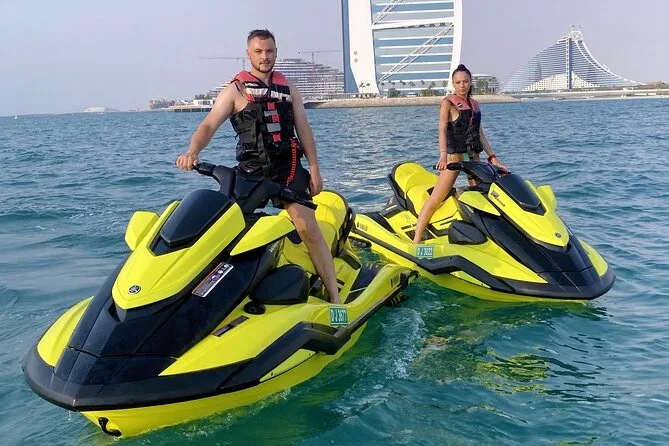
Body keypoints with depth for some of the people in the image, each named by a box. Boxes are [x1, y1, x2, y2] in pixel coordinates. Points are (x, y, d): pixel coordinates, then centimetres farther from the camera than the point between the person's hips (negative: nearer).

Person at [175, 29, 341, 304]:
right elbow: (209, 125, -5)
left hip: (288, 168, 1)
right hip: (251, 171, 0)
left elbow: (304, 130, 16)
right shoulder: (236, 90, 6)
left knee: (309, 229, -11)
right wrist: (192, 151, -25)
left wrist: (314, 169, 7)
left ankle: (335, 298, -7)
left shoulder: (288, 88, 17)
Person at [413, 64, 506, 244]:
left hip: (474, 155, 7)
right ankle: (416, 240, -14)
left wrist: (493, 158, 10)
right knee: (436, 199, -12)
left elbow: (480, 134, 18)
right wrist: (443, 154, -29)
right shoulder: (448, 102, -1)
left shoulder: (474, 104, 16)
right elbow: (442, 129, -13)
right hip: (455, 154, -7)